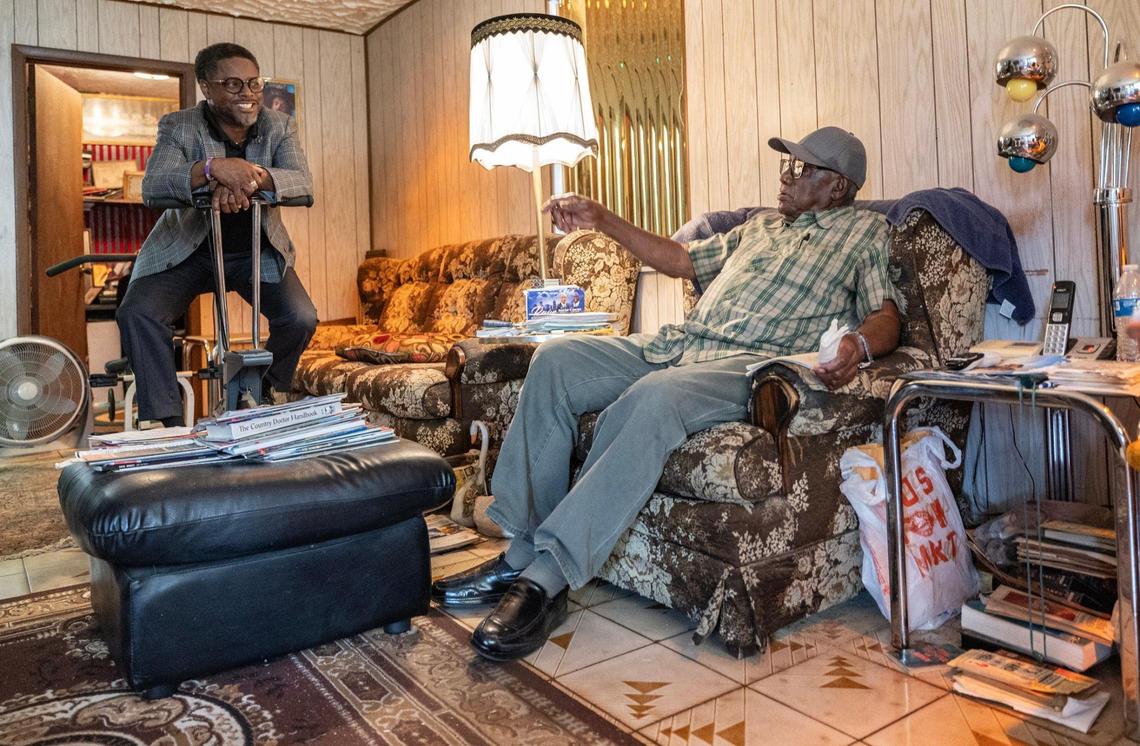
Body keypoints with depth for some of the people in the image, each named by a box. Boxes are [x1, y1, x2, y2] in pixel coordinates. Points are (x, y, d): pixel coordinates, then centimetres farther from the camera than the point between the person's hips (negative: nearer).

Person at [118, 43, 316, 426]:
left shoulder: (280, 126, -4)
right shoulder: (179, 127, -9)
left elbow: (303, 182, -21)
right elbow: (152, 185, -26)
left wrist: (252, 177, -42)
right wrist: (212, 168, -44)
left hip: (256, 250, 1)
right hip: (186, 250, -1)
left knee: (301, 319, -20)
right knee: (138, 314, -23)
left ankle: (261, 395, 10)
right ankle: (168, 421, -10)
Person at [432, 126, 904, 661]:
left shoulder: (864, 230, 16)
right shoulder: (761, 226, 34)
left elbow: (887, 315, 1)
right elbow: (681, 260, 35)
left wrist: (858, 344, -24)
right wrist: (602, 219, 30)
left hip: (749, 363, -7)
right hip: (675, 343, 7)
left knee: (653, 398, -39)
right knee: (556, 358, -16)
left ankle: (546, 578, -34)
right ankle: (521, 552, -15)